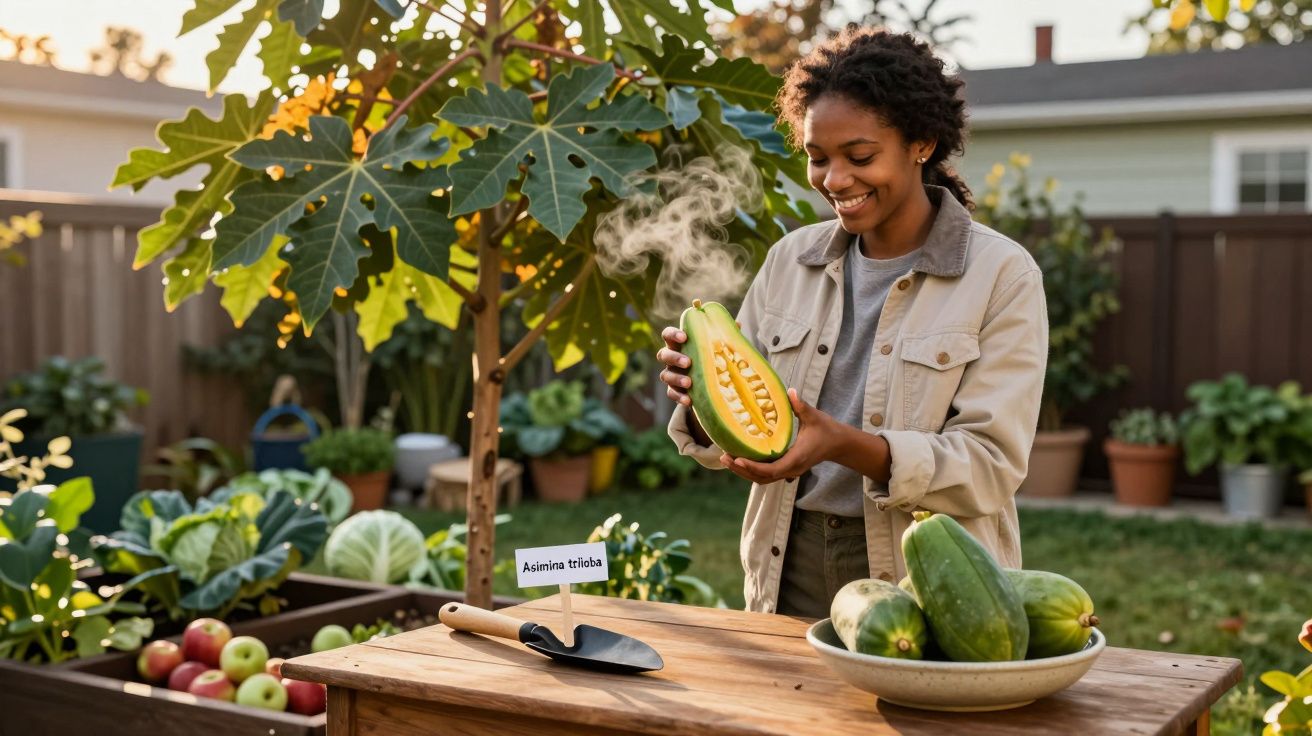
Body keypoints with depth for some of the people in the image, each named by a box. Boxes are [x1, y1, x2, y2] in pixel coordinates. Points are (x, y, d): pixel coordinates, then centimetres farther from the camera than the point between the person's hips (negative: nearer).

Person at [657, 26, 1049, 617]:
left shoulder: (1002, 276, -7)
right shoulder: (790, 260, 6)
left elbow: (992, 464, -13)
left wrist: (845, 445, -27)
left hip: (932, 589, -3)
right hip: (789, 573, 3)